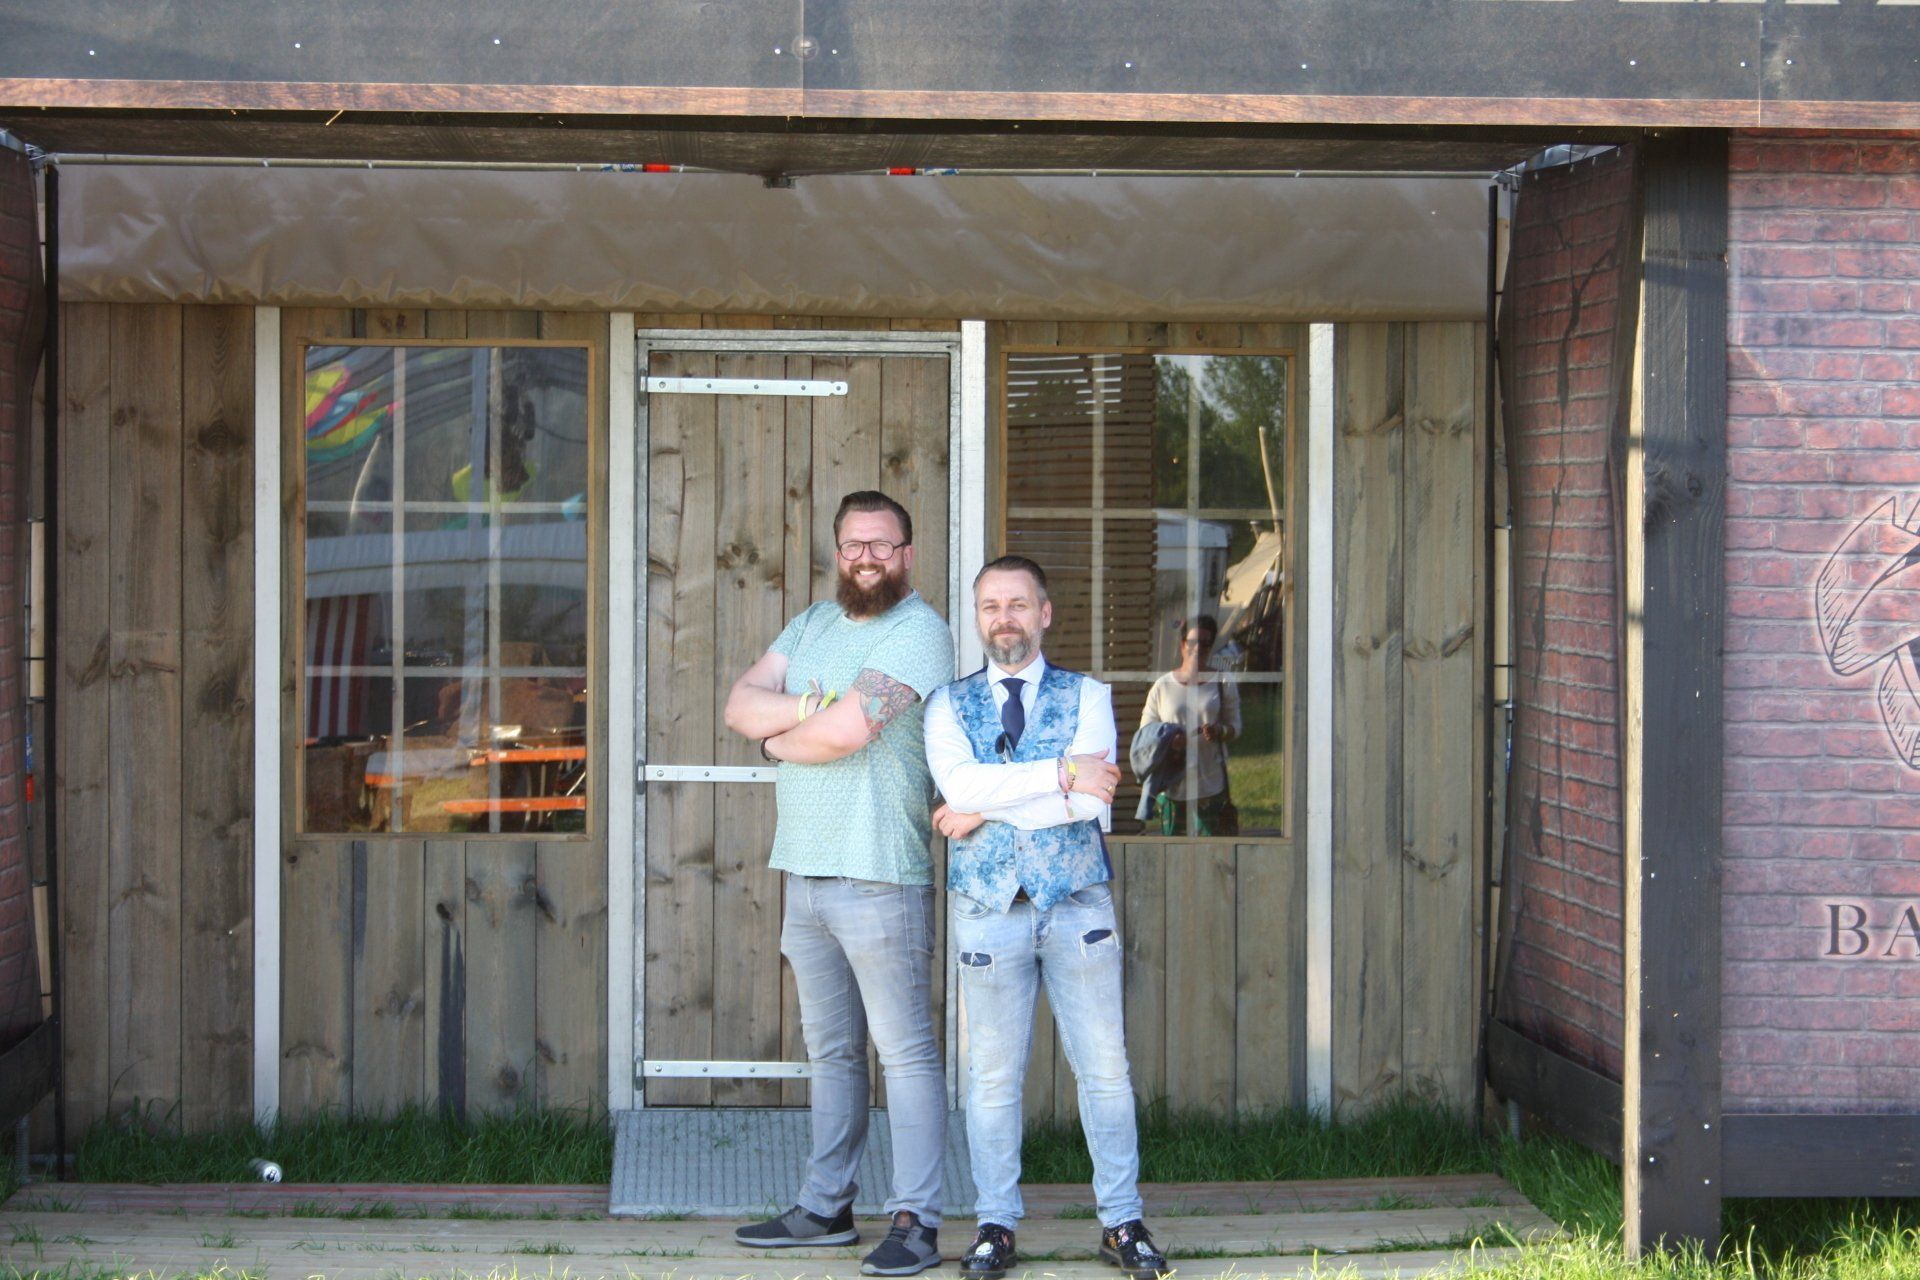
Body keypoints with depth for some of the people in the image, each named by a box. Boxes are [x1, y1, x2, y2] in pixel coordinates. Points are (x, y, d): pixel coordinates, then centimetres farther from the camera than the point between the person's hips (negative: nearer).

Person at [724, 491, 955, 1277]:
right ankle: (826, 1208, 21)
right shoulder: (814, 624, 16)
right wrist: (809, 705, -12)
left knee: (905, 1051, -4)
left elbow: (845, 732, -19)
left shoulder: (918, 634, -10)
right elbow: (740, 703, 6)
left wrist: (778, 738, 0)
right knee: (831, 1050, 14)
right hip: (805, 872, 8)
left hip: (878, 878, -8)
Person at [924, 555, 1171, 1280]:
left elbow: (1094, 802, -11)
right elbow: (959, 782, -13)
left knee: (1104, 1067, 3)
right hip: (988, 908, 0)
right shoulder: (949, 705, 7)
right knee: (993, 1074, 4)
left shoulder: (1086, 698, 5)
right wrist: (1062, 772, -14)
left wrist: (986, 809, -10)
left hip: (1077, 904, 0)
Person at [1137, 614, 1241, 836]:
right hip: (1172, 785, 0)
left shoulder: (1223, 684, 5)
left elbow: (1235, 726, 7)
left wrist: (1219, 731, -17)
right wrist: (1167, 741, -16)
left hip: (1211, 783, 0)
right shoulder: (1163, 686, 5)